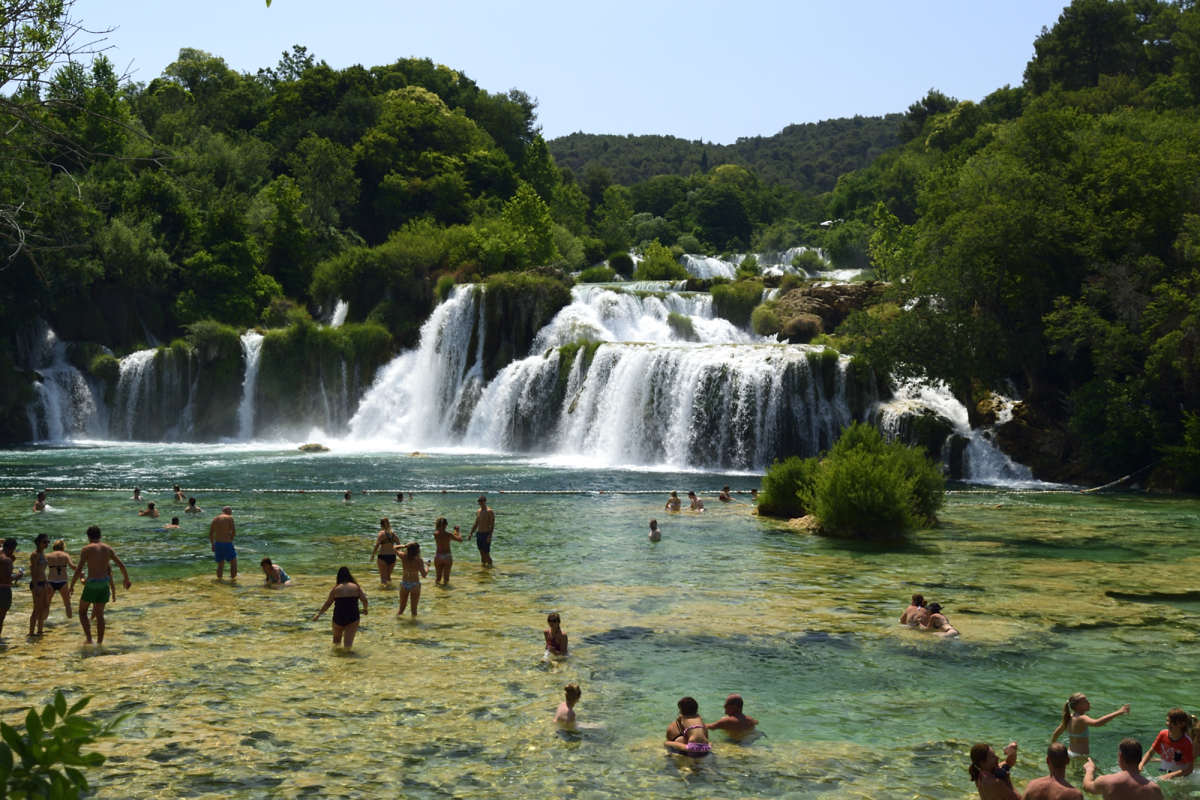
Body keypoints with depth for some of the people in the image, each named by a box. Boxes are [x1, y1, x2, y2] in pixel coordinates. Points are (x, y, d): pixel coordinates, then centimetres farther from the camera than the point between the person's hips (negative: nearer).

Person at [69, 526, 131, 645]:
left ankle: (88, 638, -3)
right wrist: (127, 580, 24)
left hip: (92, 583, -4)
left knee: (82, 611, 12)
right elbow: (122, 565, 10)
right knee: (100, 614, 16)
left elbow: (79, 570, -13)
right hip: (104, 583, 4)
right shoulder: (108, 548, 7)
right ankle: (100, 641, 17)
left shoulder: (87, 549, -7)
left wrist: (71, 586, -3)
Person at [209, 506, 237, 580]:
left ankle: (219, 579, 17)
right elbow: (234, 532, -12)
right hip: (227, 543, -5)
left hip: (217, 543, 5)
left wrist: (213, 545, 22)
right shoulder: (229, 518, -7)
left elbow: (210, 534, 14)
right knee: (233, 562, 12)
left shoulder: (215, 519, 10)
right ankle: (233, 578, 12)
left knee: (220, 564, 18)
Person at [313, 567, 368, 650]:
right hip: (353, 617, 0)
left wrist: (319, 614, 13)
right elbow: (364, 600, 4)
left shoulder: (335, 589, 1)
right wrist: (365, 609, 24)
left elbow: (328, 603, 2)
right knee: (348, 642, -5)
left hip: (338, 617, 0)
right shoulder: (356, 587, 3)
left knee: (336, 639, 23)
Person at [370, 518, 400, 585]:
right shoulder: (393, 534, 6)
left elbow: (377, 545, -18)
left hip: (383, 557, -5)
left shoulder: (381, 533, -8)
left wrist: (372, 556, -11)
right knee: (388, 576, 22)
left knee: (383, 577, 1)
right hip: (392, 557, 5)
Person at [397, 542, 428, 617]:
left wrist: (404, 546, -4)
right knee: (414, 610, 9)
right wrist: (427, 568, -7)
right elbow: (424, 575, -24)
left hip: (404, 585, 3)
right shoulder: (419, 560, -20)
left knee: (401, 608, 19)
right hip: (415, 585, -3)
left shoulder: (403, 557, -12)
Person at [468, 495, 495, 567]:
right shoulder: (478, 511, 13)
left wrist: (490, 535, -25)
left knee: (486, 554, -7)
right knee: (482, 554, 12)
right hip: (479, 534, 7)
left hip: (486, 535, -7)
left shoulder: (489, 511, -11)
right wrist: (471, 533, 14)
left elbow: (492, 525, -16)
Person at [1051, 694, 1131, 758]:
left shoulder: (1069, 718, 6)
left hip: (1069, 753, 10)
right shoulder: (1081, 719, -21)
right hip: (1080, 756, -10)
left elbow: (1055, 734, 16)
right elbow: (1097, 723, -42)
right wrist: (1118, 713, -45)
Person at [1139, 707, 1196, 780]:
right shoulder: (1162, 735, -4)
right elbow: (1150, 752, 4)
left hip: (1179, 777, -3)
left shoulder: (1187, 743, -16)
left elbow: (1190, 768, -16)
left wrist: (1171, 775, -27)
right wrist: (1141, 765, -13)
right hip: (1162, 772, 3)